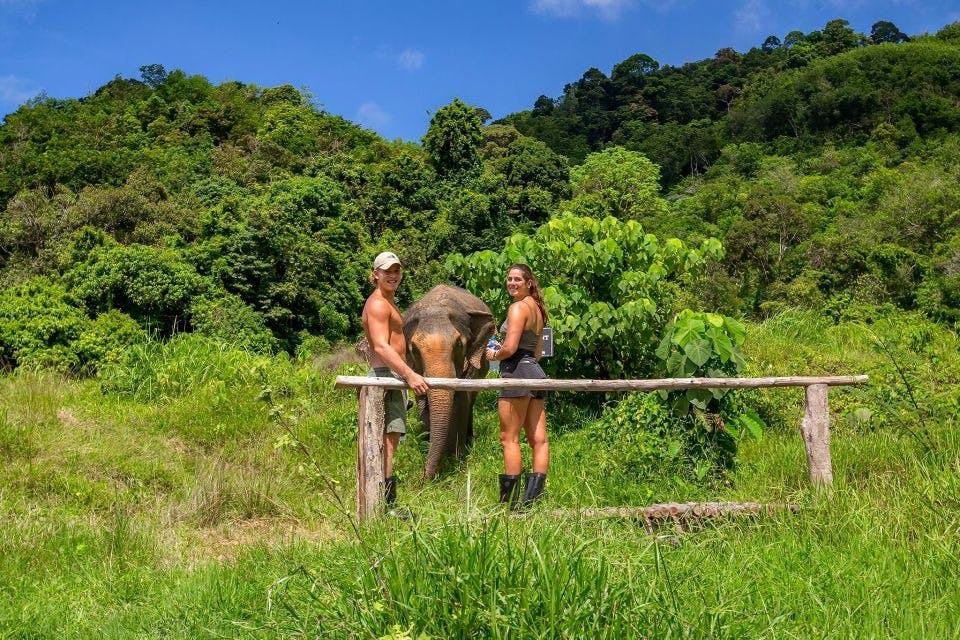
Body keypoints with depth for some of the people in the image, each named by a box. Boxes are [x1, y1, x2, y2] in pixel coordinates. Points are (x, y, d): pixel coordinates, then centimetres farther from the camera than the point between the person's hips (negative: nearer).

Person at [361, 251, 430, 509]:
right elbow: (381, 347, -24)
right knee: (387, 440, -14)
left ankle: (385, 505, 16)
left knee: (389, 441, 11)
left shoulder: (388, 303, 23)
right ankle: (385, 502, -16)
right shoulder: (377, 304, -10)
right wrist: (410, 374, -33)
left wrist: (407, 376, 29)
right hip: (386, 376, -11)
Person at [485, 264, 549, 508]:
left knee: (509, 438, -4)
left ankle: (511, 501, -3)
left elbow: (510, 348, -19)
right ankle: (532, 497, 6)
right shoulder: (537, 308, 20)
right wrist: (502, 350, 19)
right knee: (538, 439, 4)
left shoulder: (518, 307, -9)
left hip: (518, 371, -10)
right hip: (536, 371, 10)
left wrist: (494, 355, 1)